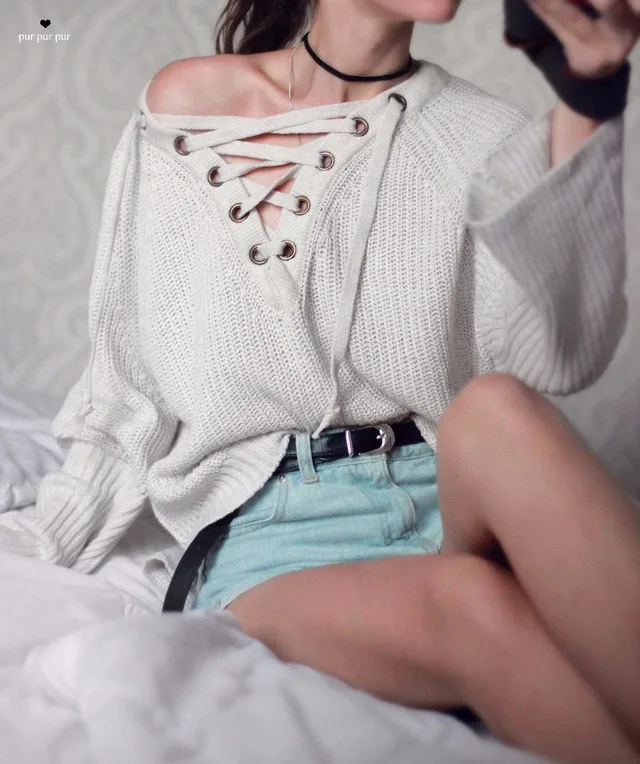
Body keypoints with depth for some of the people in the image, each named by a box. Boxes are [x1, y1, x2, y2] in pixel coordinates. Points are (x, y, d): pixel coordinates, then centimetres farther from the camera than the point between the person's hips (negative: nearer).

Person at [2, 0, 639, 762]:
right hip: (267, 527, -1)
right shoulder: (185, 105, 6)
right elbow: (129, 374, 12)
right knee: (462, 601, -33)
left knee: (496, 412, -32)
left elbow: (558, 356, -11)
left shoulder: (480, 134, 6)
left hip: (460, 503, 2)